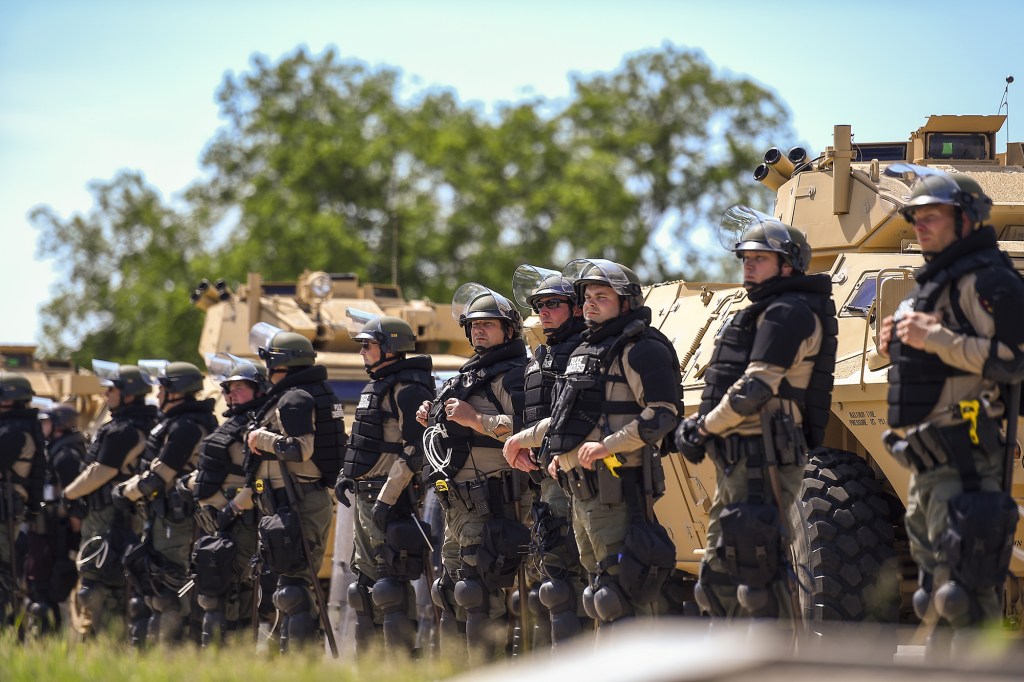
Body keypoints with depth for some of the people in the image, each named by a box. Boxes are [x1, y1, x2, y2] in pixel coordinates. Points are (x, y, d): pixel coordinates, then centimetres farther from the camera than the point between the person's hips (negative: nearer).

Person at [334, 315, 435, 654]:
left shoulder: (407, 389, -12)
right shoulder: (376, 387, 19)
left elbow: (414, 449, -20)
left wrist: (386, 499, -23)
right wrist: (346, 475, 15)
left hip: (389, 499, -11)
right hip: (364, 498, 11)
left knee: (390, 582, -13)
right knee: (365, 578, 12)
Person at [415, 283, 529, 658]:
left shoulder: (512, 376, -7)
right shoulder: (470, 376, 23)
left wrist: (477, 420, -23)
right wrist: (434, 420, 14)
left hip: (489, 503, -11)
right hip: (457, 503, 11)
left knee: (479, 597, -15)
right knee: (451, 596, 14)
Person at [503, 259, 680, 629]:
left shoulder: (640, 349, -8)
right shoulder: (585, 352, 22)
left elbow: (662, 414, -18)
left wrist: (607, 445, -24)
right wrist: (524, 439, 35)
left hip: (618, 490, -10)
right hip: (582, 491, 10)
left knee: (625, 590, -14)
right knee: (602, 587, 13)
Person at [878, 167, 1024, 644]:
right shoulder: (933, 283, 23)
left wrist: (935, 339, -20)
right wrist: (900, 348, 9)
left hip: (963, 461, -11)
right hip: (926, 462, 11)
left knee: (964, 596, -15)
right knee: (938, 596, 12)